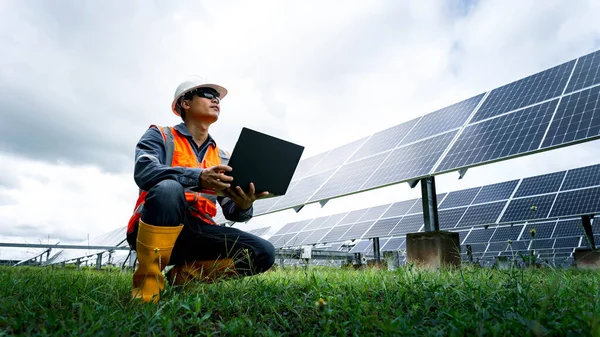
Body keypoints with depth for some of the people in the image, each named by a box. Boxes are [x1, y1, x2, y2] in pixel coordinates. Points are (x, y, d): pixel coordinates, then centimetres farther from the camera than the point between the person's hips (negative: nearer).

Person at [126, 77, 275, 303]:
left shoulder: (222, 158, 17)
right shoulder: (160, 136, 6)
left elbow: (231, 210, 9)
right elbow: (143, 172, -17)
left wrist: (243, 207, -17)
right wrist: (198, 178, -33)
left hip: (198, 232, 4)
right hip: (156, 231, -4)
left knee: (263, 253, -15)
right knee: (169, 187, -36)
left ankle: (185, 275, -3)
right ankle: (147, 281, -19)